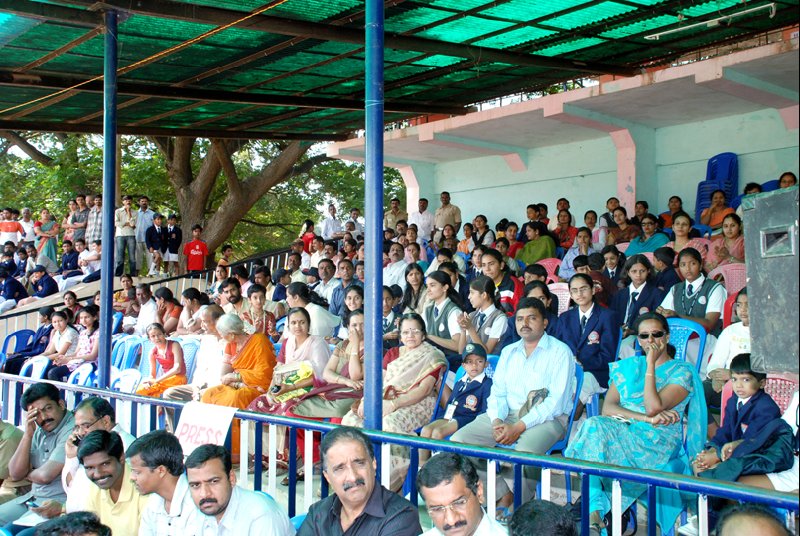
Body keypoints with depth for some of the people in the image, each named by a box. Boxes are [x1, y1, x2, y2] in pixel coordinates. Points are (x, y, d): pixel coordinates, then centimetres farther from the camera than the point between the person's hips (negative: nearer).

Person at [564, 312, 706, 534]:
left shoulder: (682, 372, 5)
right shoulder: (627, 367, 19)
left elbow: (653, 407, -12)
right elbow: (608, 408, 4)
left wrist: (650, 364, -7)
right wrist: (647, 418, -11)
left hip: (657, 443, -4)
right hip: (622, 433, 4)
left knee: (596, 431, -31)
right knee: (594, 425, -31)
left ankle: (596, 509, -27)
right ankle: (594, 510, -33)